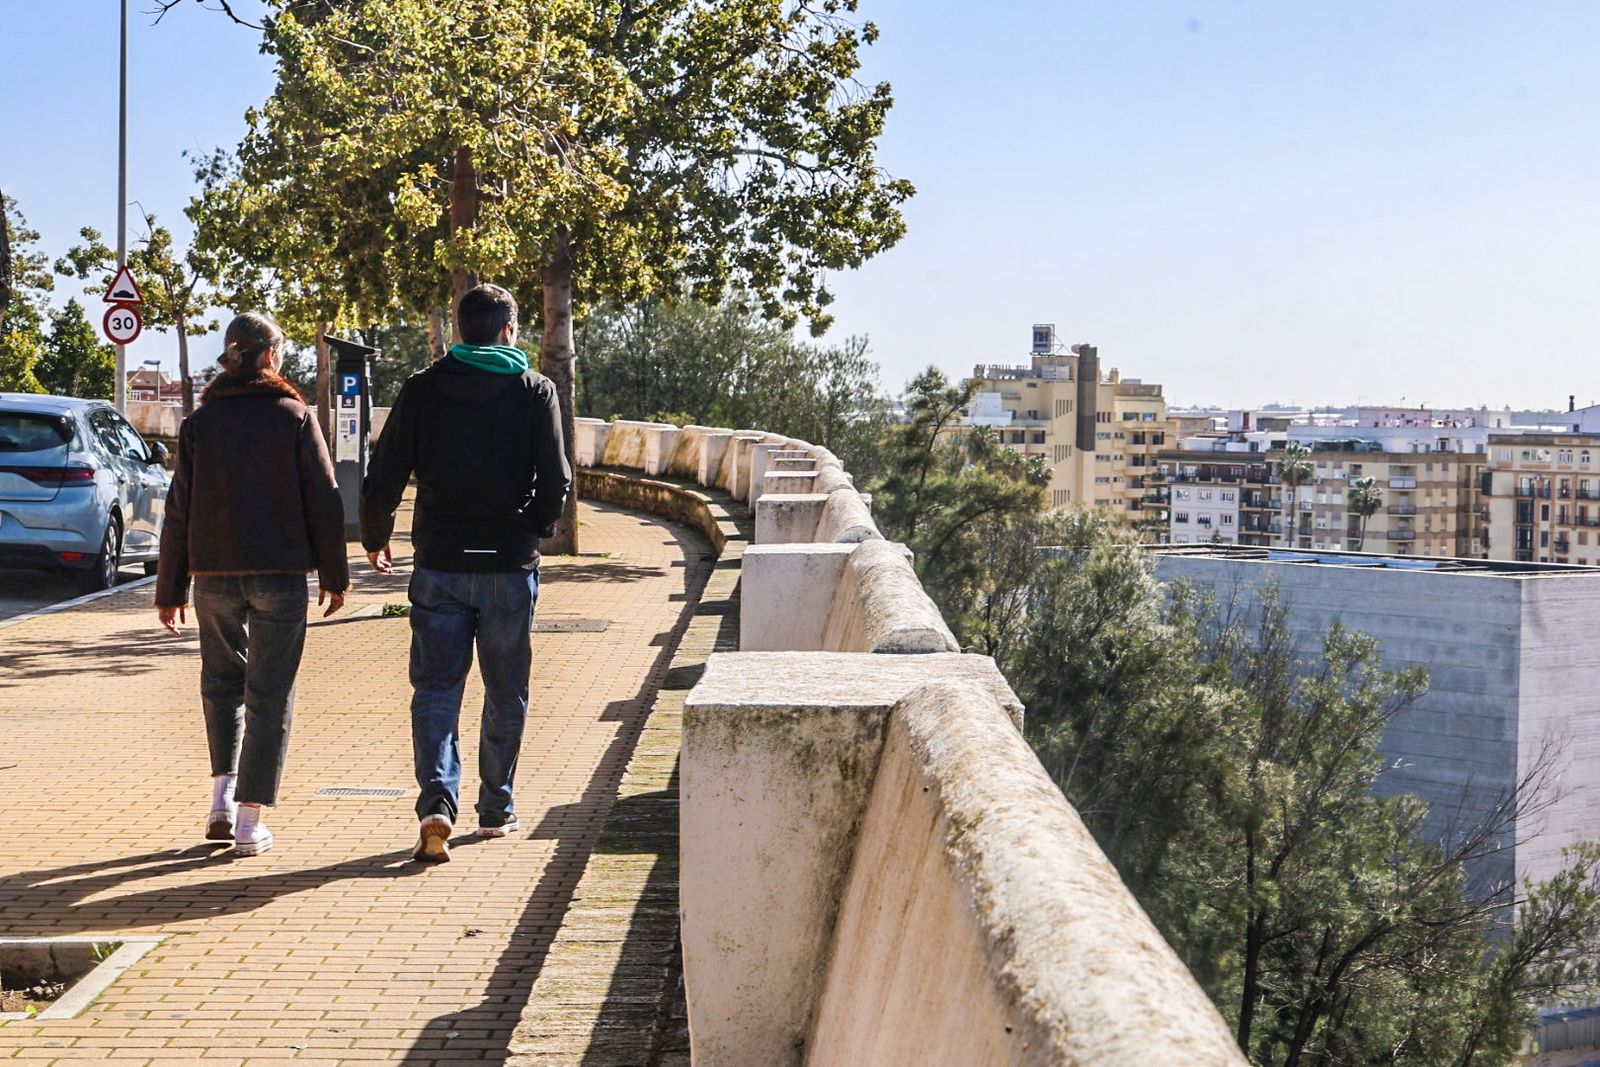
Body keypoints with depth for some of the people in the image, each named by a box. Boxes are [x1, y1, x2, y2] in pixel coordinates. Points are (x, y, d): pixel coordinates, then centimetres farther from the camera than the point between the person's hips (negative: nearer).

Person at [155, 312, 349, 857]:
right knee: (270, 691, 4)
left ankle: (223, 797, 11)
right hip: (280, 572, -2)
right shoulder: (295, 417, -3)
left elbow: (179, 511, 3)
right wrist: (334, 576, 5)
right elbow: (324, 501, -3)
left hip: (214, 573, 2)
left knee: (222, 679, 21)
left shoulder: (200, 422, 3)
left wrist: (170, 589, 9)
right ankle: (250, 820, 3)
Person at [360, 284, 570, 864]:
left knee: (435, 687, 3)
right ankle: (495, 809, 21)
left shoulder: (423, 388, 1)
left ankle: (437, 800, -15)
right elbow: (555, 482, -5)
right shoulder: (535, 390, -1)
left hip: (440, 563, 0)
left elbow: (384, 479, -2)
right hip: (510, 563, 0)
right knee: (506, 693, 12)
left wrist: (375, 537, 15)